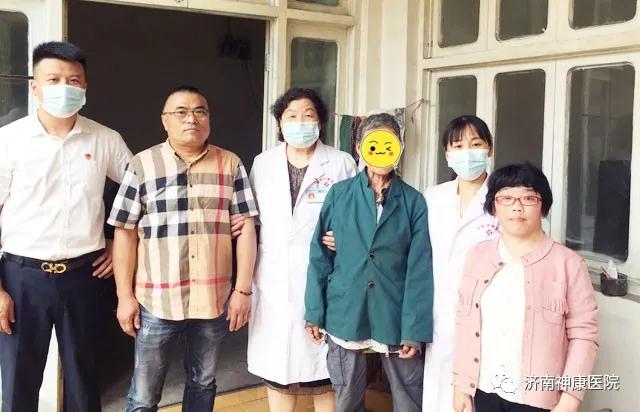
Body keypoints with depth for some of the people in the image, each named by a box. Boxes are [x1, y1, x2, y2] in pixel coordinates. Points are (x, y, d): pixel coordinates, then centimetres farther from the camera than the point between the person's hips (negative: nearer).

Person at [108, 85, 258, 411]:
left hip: (214, 299, 2)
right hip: (156, 301, -1)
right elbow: (124, 233, 0)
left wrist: (243, 289, -3)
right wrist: (125, 296, -3)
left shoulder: (231, 165, 4)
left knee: (203, 384, 18)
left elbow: (245, 228, 2)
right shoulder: (142, 164, 0)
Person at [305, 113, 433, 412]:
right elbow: (320, 255, 3)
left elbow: (419, 270, -5)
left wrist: (415, 329, -10)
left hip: (396, 317, 0)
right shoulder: (339, 194, 1)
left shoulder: (414, 202, -1)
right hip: (345, 314, 1)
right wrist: (314, 311, 0)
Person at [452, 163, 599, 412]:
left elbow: (583, 335, -7)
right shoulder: (477, 255, 3)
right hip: (483, 391, 3)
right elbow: (464, 322, 5)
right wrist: (460, 383, 5)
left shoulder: (567, 263, -7)